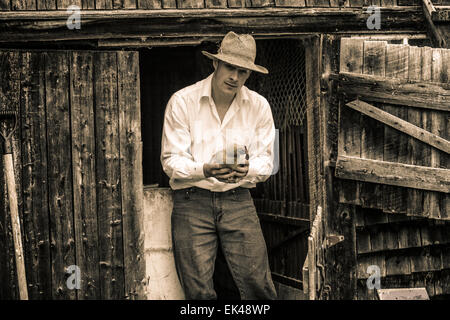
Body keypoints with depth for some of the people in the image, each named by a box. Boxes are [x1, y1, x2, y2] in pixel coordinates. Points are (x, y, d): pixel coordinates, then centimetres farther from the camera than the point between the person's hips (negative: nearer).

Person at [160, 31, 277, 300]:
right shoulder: (182, 101, -3)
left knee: (258, 285, -8)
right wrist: (204, 170, -26)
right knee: (199, 291, -6)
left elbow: (266, 161, 5)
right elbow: (171, 160, -6)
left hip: (238, 200, 2)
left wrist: (248, 169, -19)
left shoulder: (259, 106, 6)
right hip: (193, 200, -2)